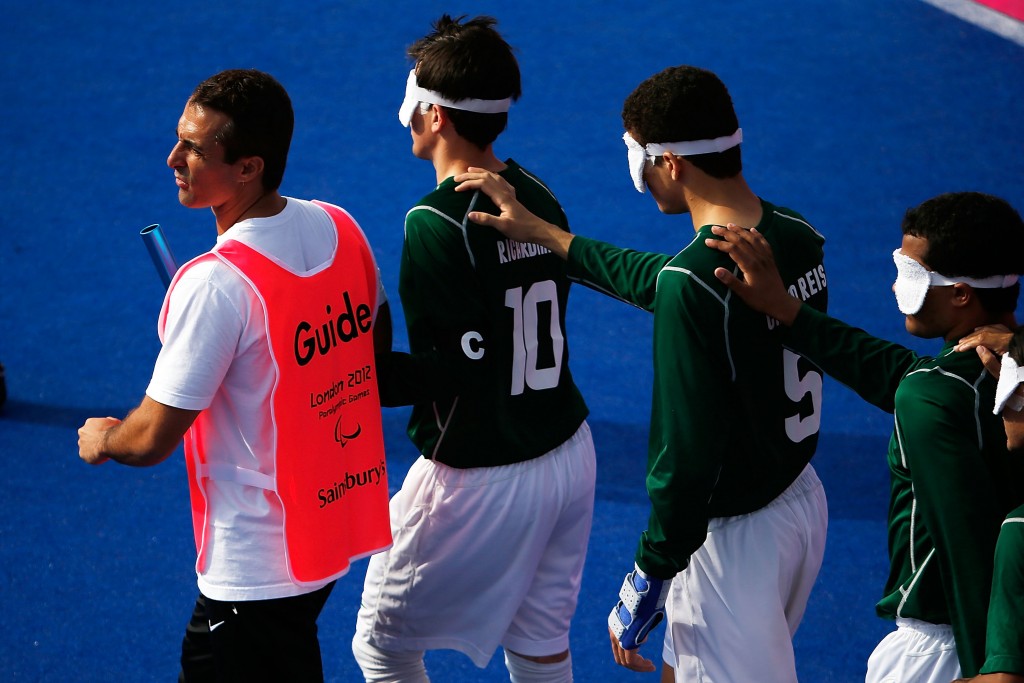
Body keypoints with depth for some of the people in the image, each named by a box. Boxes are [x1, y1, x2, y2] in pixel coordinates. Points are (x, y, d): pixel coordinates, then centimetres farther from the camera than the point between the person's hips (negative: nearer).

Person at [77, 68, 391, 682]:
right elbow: (374, 348, 15)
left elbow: (153, 440, -20)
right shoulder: (341, 229, -3)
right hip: (341, 520, 8)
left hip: (258, 565, -8)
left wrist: (100, 439, 2)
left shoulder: (214, 284, -26)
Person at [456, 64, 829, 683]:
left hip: (735, 533, -9)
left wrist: (647, 581, -13)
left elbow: (685, 456, -24)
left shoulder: (694, 286, -26)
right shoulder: (798, 236, 0)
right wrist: (540, 232, 23)